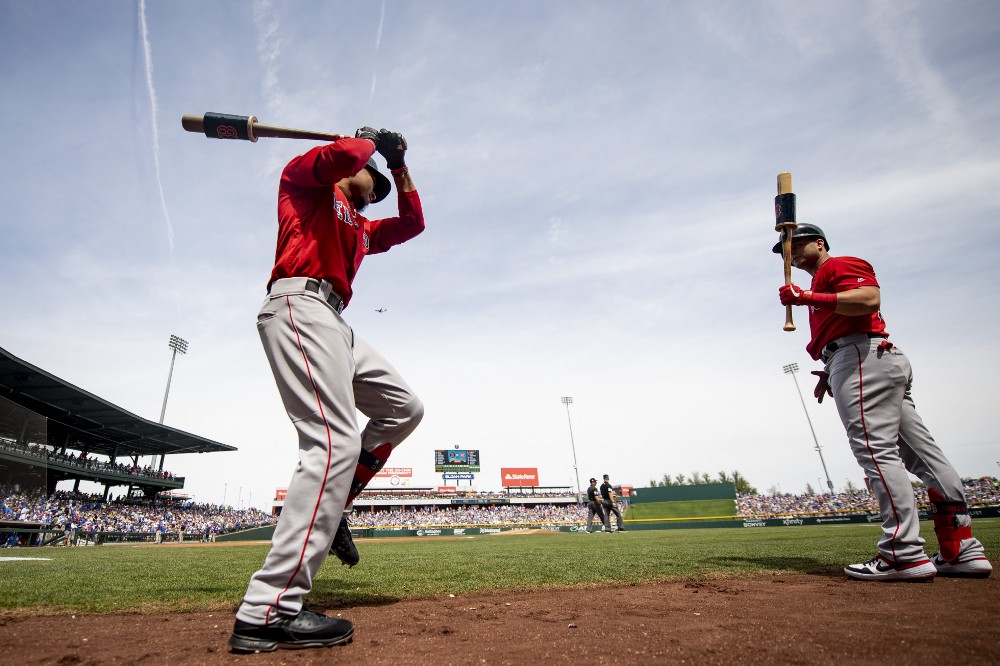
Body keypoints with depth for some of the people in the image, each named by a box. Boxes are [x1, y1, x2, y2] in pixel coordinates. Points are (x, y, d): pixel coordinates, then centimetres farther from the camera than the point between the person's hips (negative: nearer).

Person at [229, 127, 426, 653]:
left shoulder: (362, 228, 34)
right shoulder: (302, 178, 14)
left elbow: (413, 223, 35)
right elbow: (342, 155, -8)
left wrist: (400, 165, 33)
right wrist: (373, 141, 14)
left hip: (334, 325, 10)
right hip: (299, 304, -10)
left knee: (404, 408, 7)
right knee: (337, 441, -24)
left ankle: (324, 508, 6)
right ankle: (267, 613, -24)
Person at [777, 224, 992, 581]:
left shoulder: (839, 265, 4)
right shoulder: (822, 287, 32)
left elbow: (870, 298, -16)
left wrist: (808, 298, -20)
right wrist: (831, 373, 16)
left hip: (863, 357, -10)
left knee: (876, 450, -16)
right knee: (922, 454, 5)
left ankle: (905, 554, -18)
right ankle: (963, 551, 8)